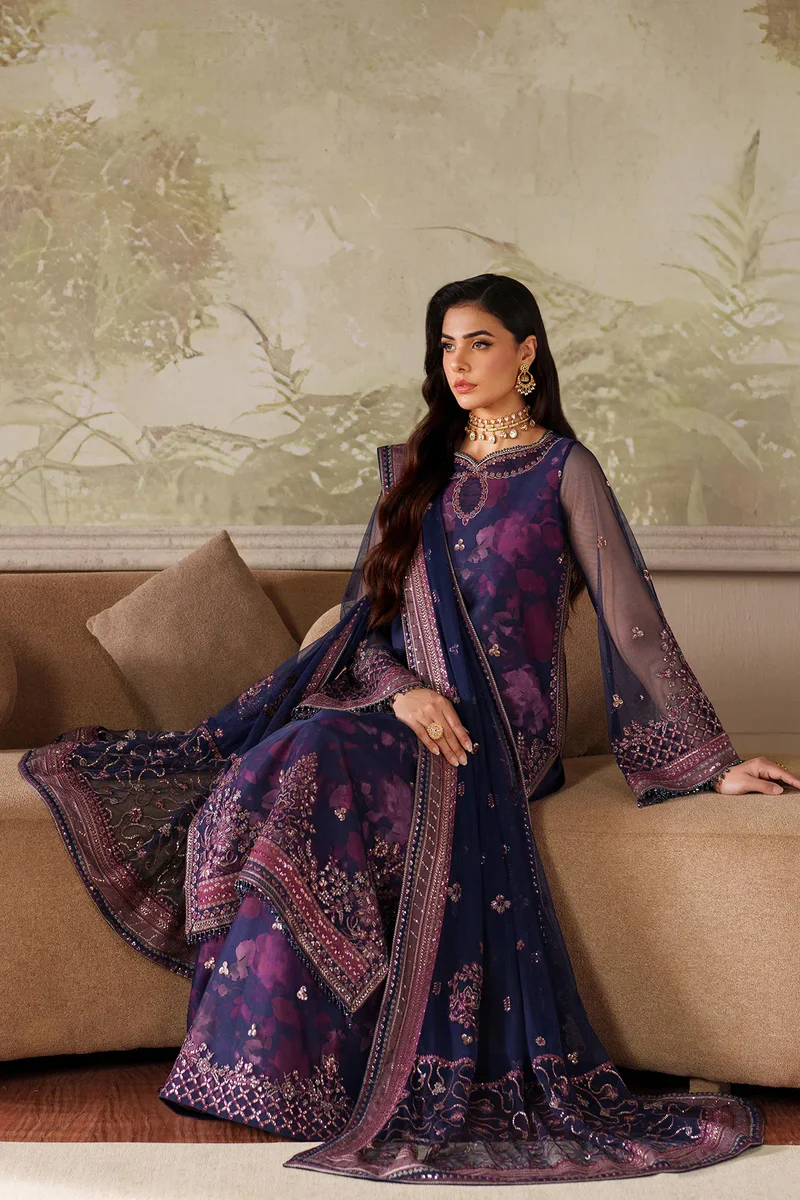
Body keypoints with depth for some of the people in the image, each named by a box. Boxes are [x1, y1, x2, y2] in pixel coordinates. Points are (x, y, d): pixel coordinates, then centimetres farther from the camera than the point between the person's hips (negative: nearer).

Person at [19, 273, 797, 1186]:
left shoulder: (563, 469, 3)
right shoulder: (414, 469, 18)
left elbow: (632, 621, -1)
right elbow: (366, 616, 12)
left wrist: (714, 762, -7)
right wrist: (402, 688, -11)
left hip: (502, 725, -5)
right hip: (403, 706, 5)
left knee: (311, 769, -31)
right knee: (288, 770, -27)